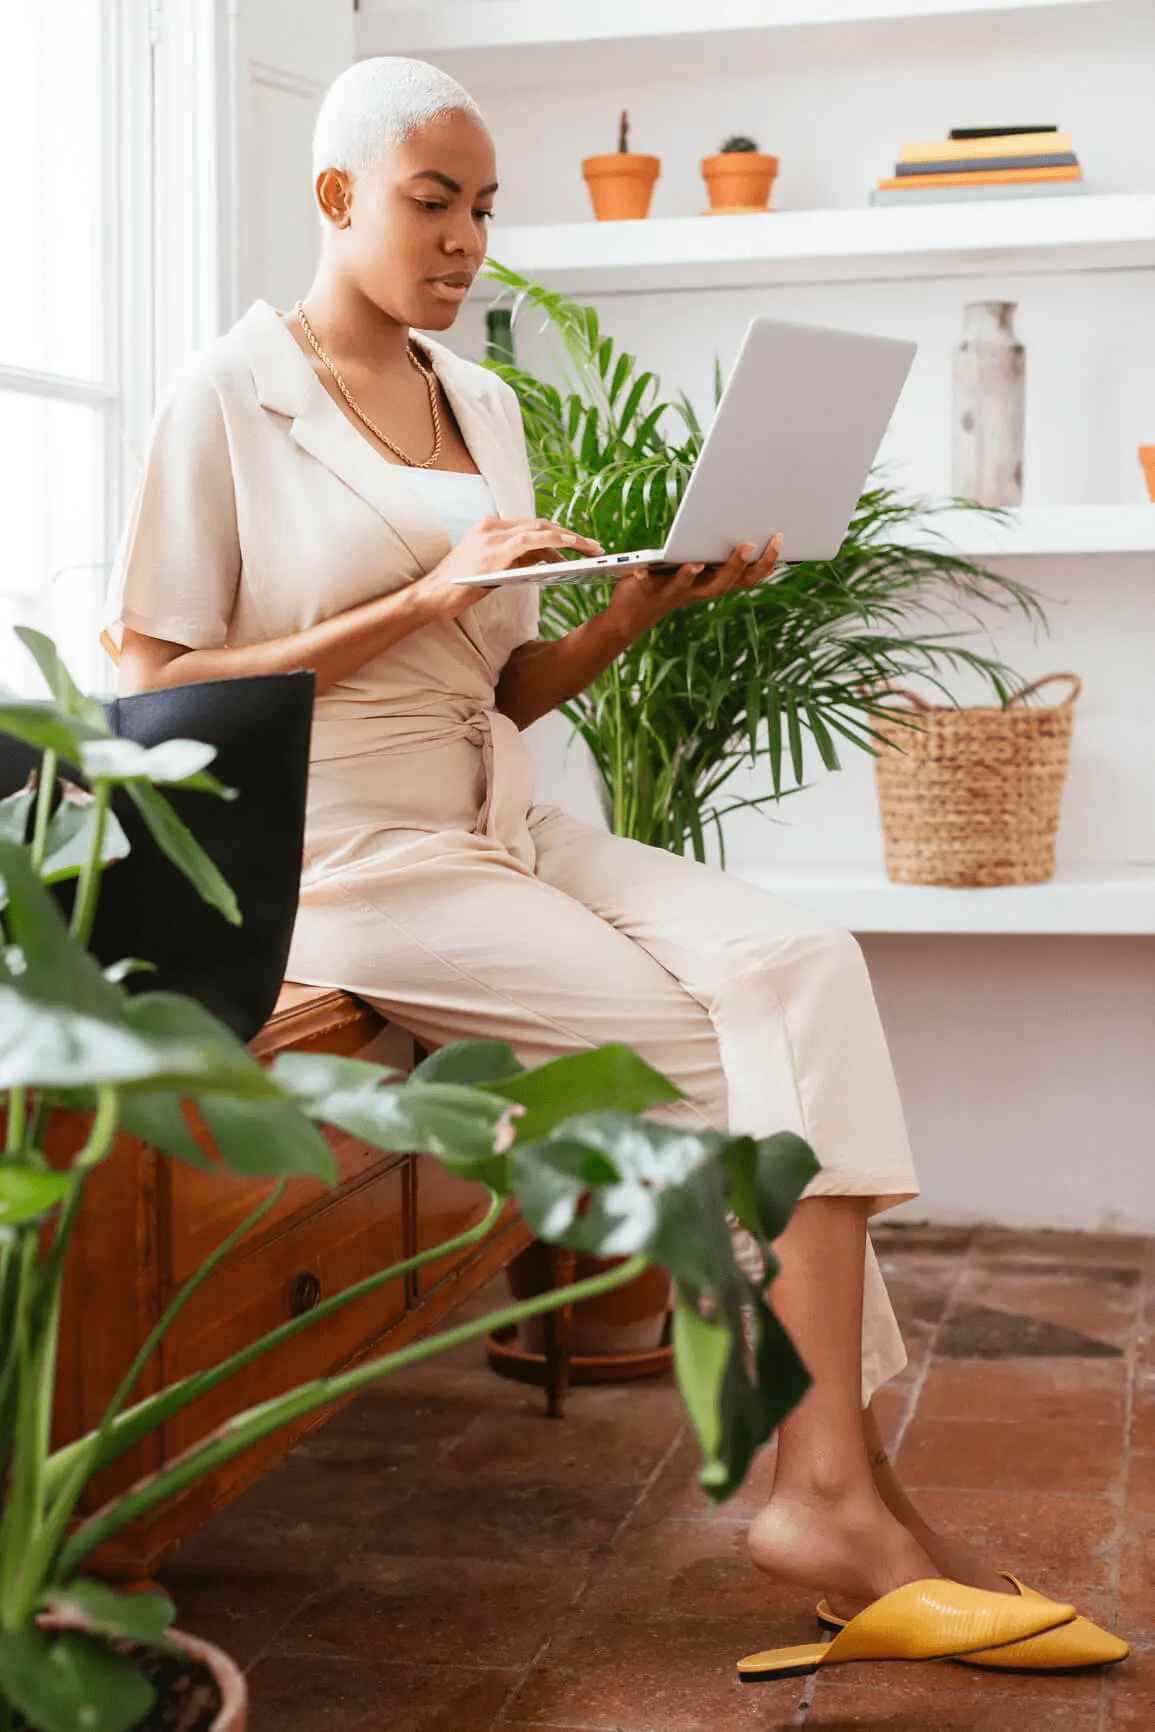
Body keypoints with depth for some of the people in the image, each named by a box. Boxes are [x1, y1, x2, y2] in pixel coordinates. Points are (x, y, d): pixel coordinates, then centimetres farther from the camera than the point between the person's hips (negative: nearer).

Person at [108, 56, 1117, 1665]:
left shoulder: (483, 402, 15)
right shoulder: (228, 400, -4)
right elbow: (157, 690, -10)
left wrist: (645, 599, -3)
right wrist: (418, 599, -17)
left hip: (504, 826, 6)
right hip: (345, 856, -6)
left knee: (799, 963, -19)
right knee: (719, 1041, -20)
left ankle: (831, 1483, -20)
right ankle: (836, 1481, -8)